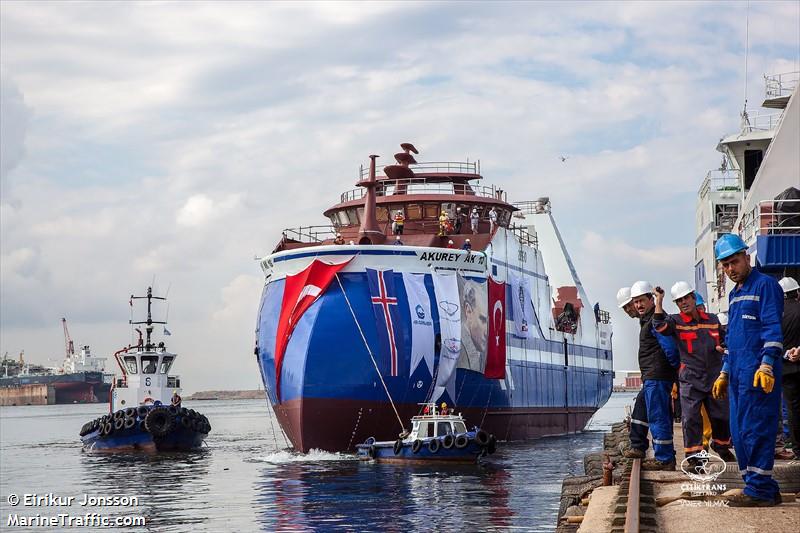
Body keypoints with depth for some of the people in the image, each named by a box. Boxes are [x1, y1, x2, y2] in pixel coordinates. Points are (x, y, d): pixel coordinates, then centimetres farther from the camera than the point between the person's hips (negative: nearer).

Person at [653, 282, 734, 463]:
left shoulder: (712, 319, 10)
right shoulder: (676, 321, -1)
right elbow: (660, 326, -23)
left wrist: (723, 347, 1)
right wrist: (659, 301, -22)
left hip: (715, 376, 3)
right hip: (690, 379, -3)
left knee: (722, 416, 9)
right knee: (691, 419, -8)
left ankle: (721, 445, 34)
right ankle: (693, 457, -1)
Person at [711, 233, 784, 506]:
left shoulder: (765, 285, -4)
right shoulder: (734, 294, 23)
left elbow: (773, 328, -13)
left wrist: (767, 364, -22)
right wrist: (724, 373, 26)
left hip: (759, 373, -9)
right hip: (737, 375, 9)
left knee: (755, 431, -10)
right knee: (739, 434, 8)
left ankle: (760, 490, -6)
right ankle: (765, 488, 13)